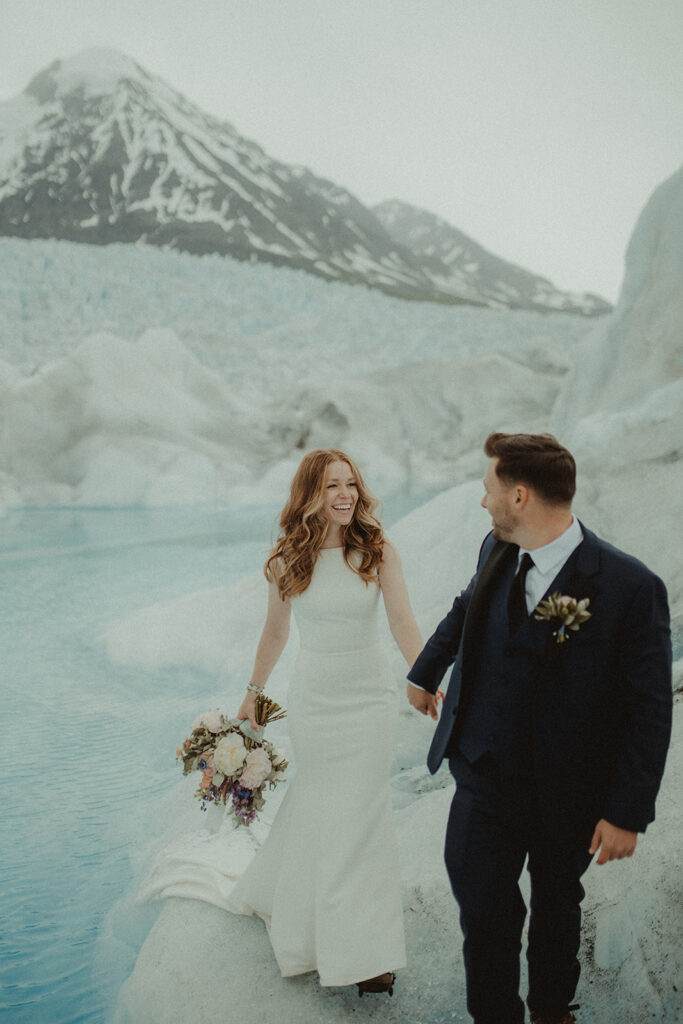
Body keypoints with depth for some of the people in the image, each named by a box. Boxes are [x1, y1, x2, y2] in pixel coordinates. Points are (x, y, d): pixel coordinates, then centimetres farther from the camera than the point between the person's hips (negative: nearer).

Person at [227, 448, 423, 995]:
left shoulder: (378, 550, -8)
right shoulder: (286, 561, -4)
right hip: (314, 697, 1)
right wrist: (253, 693, 16)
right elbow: (275, 632, 8)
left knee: (361, 809, 4)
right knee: (318, 803, 10)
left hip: (370, 694, -1)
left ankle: (367, 951, 17)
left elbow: (404, 622, -12)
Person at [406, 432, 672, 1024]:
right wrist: (425, 672, 30)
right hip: (484, 778, 3)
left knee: (557, 907, 21)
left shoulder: (630, 587, -23)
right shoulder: (496, 552, -6)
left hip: (566, 795, -3)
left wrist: (628, 812, -16)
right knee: (485, 913, 4)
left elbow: (650, 708, -17)